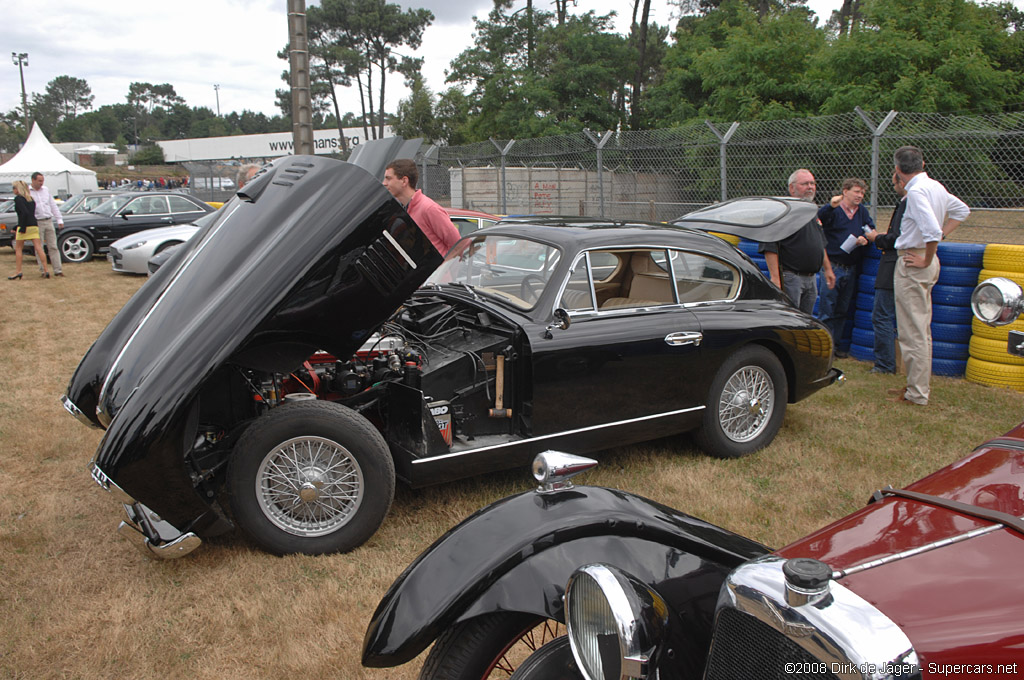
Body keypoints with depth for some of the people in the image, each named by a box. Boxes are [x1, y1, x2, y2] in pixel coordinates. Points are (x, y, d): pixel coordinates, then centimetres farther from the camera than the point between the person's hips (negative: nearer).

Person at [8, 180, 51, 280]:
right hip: (34, 225, 6)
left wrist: (22, 228, -16)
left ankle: (18, 271, 4)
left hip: (24, 226, -6)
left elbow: (25, 213, -19)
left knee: (18, 249, 6)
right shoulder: (30, 198, 16)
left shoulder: (18, 198, -7)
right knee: (39, 248, 0)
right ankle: (45, 271, -6)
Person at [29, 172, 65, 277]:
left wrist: (59, 220, 12)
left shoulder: (46, 190, 12)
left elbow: (53, 205, 16)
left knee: (53, 247, 2)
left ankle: (58, 270, 3)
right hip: (37, 223, -4)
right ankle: (43, 270, 3)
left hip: (49, 221, 4)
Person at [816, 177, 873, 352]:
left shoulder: (862, 212, 12)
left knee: (842, 310, 12)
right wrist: (830, 206, -40)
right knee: (827, 309, -4)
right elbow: (818, 219, -23)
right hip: (832, 266, -6)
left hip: (851, 269, 6)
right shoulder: (834, 210, -6)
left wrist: (865, 239, -9)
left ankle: (834, 344, 22)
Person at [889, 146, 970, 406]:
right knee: (922, 329, 17)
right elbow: (962, 210, 26)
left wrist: (926, 260, -16)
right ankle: (921, 385, 27)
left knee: (913, 331, -4)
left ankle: (916, 394, 2)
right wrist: (942, 233, 17)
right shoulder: (936, 186, 10)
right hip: (927, 260, 10)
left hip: (913, 262, -10)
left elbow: (932, 230, -28)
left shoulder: (916, 191, -18)